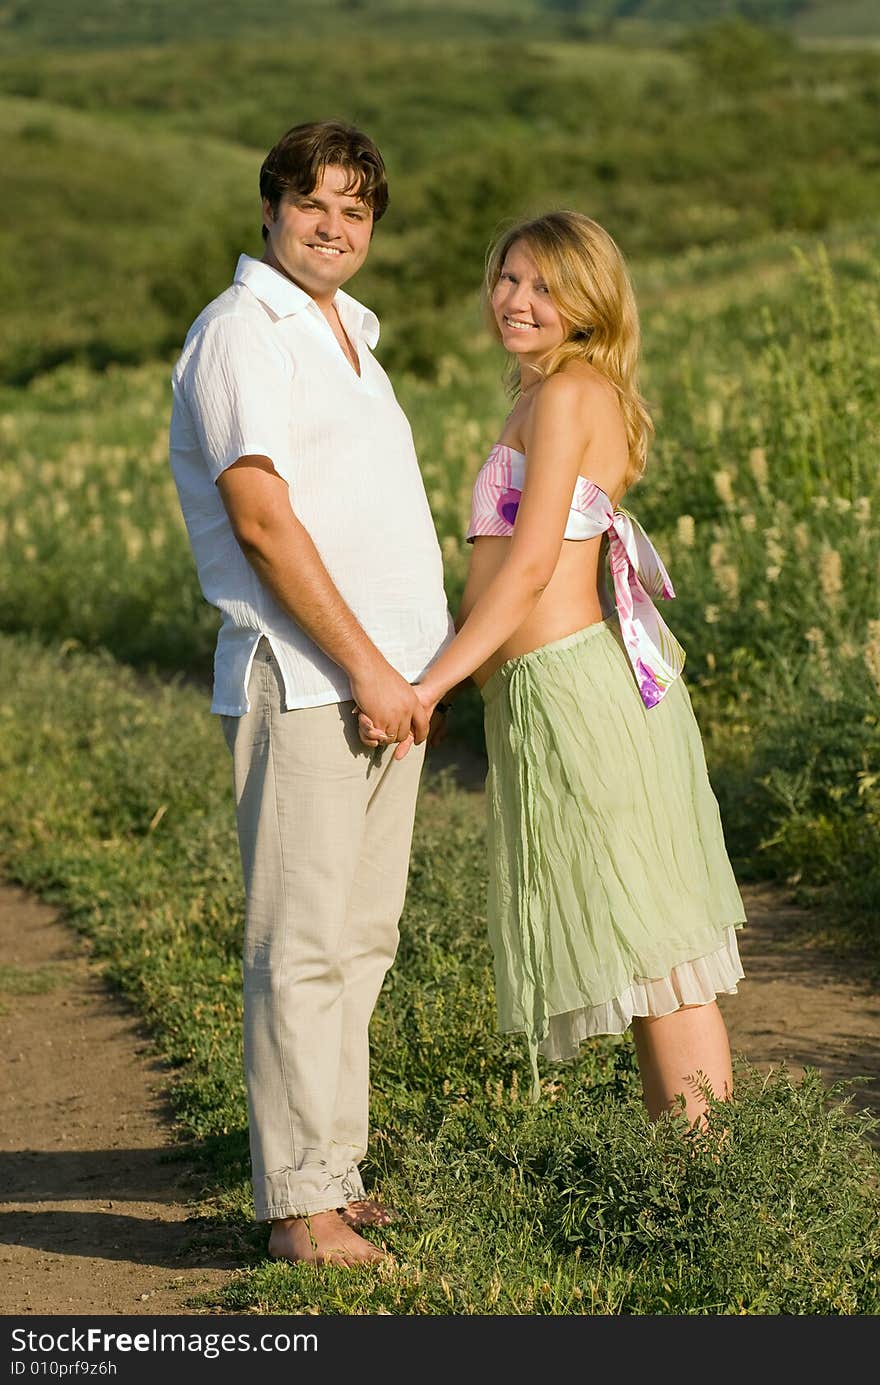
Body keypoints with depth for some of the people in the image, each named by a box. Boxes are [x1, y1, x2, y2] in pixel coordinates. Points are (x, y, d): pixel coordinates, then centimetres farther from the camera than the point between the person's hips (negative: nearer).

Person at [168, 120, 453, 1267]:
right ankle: (298, 1200, -3)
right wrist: (365, 668, -16)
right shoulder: (241, 333, -8)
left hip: (387, 676, 9)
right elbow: (264, 523, -16)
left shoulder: (348, 337, 21)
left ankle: (336, 1172, 17)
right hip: (303, 683, -9)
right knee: (303, 944, -8)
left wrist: (412, 666, 18)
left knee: (362, 938, 10)